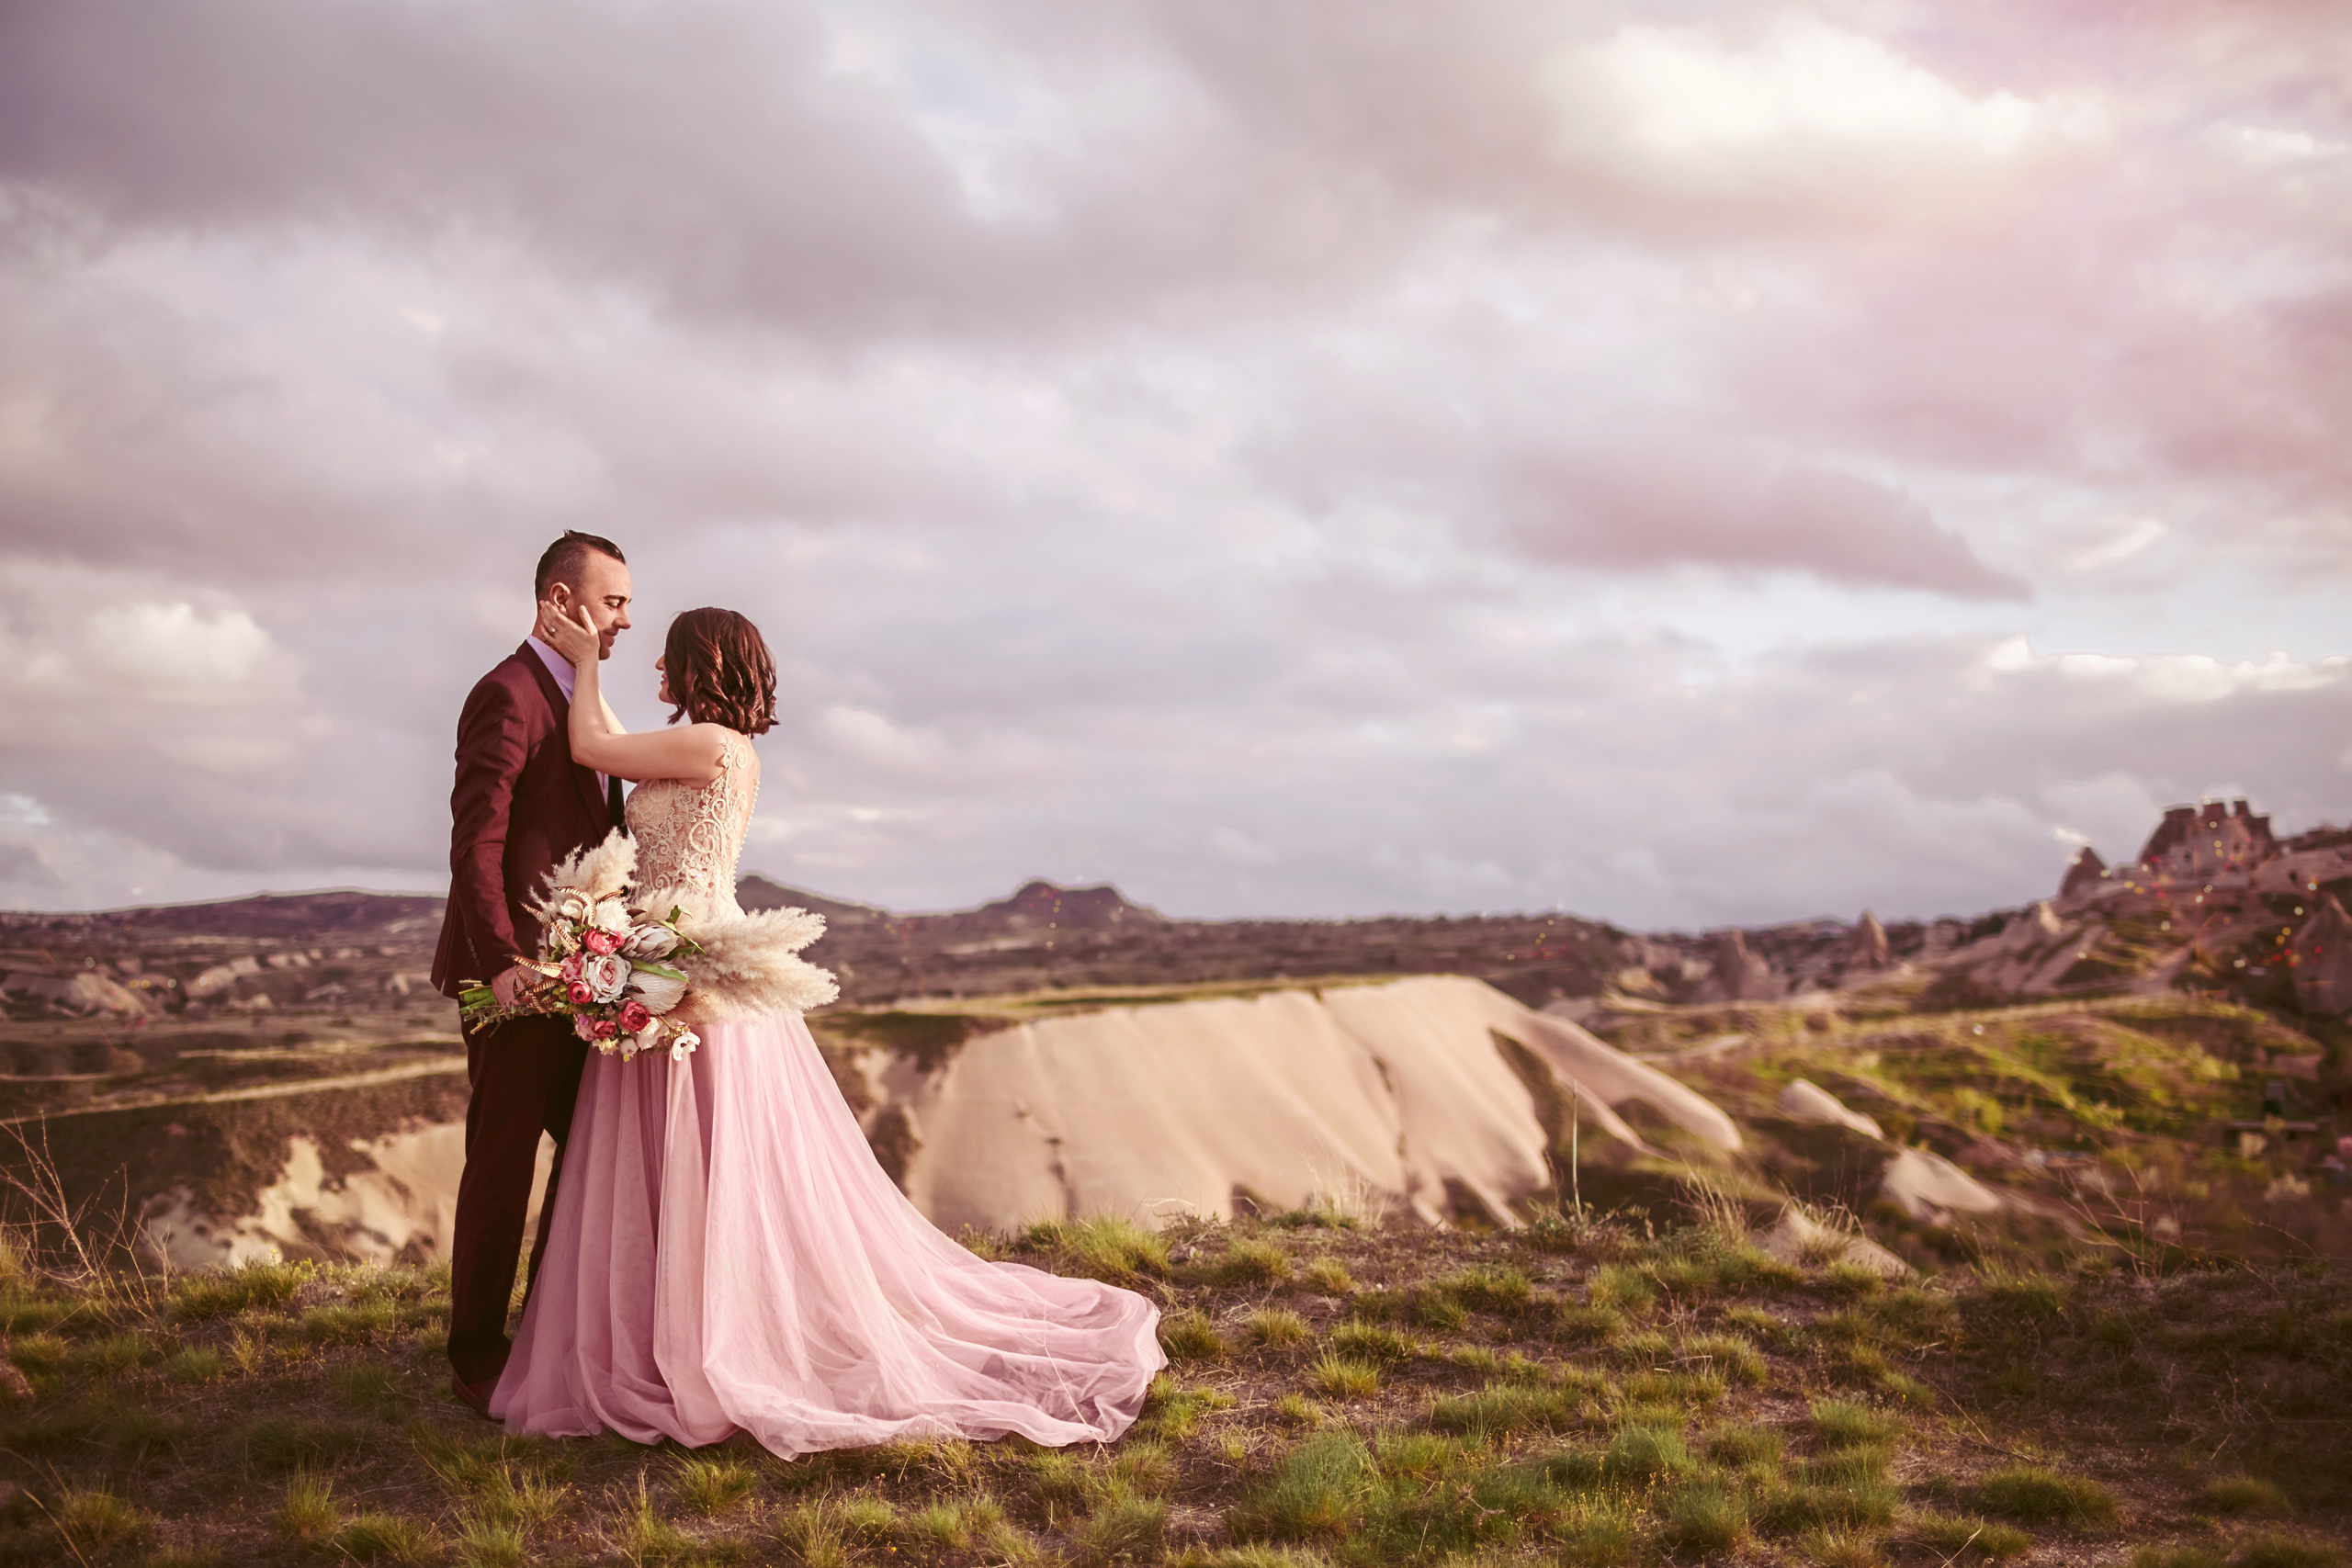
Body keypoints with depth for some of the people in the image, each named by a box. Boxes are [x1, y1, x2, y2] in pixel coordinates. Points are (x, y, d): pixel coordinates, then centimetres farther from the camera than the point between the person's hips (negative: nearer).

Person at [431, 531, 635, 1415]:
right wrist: (502, 963, -26)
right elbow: (476, 842, -19)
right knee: (503, 1162, 0)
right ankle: (477, 1358, 12)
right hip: (519, 972, -9)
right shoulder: (507, 694, -12)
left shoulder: (575, 699, 18)